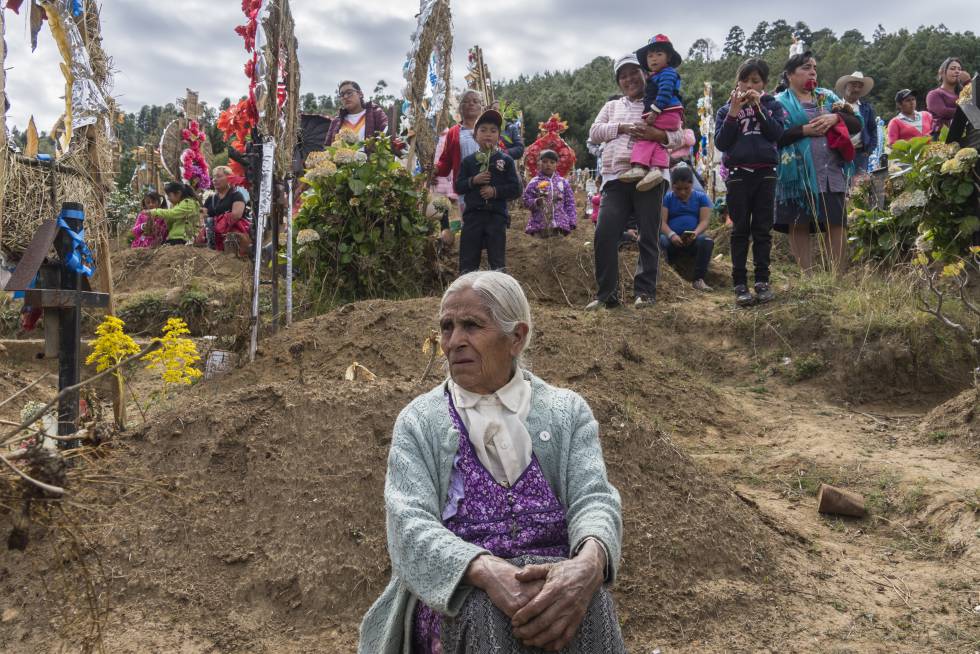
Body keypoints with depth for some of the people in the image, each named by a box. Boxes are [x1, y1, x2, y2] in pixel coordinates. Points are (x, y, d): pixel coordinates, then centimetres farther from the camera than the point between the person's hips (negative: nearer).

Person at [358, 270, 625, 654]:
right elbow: (410, 525, -11)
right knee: (491, 612, -35)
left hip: (553, 581, 2)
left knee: (587, 603, -32)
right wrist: (489, 573, -31)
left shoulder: (567, 412, 7)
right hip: (457, 595, -2)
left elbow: (595, 500, -7)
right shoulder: (418, 421, 3)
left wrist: (588, 564, -32)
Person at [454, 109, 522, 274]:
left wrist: (496, 191, -14)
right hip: (473, 215, 1)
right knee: (468, 262, 4)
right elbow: (458, 187, 5)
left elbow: (516, 189, -1)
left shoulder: (506, 161, 3)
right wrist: (473, 181, -12)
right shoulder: (468, 161, 8)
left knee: (498, 263, 4)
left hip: (497, 216, -1)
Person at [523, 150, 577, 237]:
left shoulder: (563, 182, 7)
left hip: (559, 226, 2)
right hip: (540, 225, -1)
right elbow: (526, 201, 2)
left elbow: (570, 203, 9)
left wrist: (572, 221, 3)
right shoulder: (534, 182, 2)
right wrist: (536, 202, -18)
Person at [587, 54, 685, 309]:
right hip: (615, 178, 2)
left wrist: (658, 134, -14)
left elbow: (679, 138, 7)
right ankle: (606, 294, -3)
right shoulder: (612, 106, 23)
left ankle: (645, 291, 7)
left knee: (649, 237, -1)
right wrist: (622, 128, -6)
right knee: (605, 234, -9)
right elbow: (594, 133, 9)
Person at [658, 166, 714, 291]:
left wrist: (695, 233, -22)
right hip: (673, 240, -1)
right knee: (662, 242, -36)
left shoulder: (701, 197, 12)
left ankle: (699, 279, -29)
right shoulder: (667, 198, 9)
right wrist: (671, 234, -25)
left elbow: (704, 220, 1)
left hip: (694, 240, 1)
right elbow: (662, 222, -3)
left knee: (707, 241, -33)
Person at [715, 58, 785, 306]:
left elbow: (776, 133, -6)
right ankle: (740, 284, 1)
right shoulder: (726, 109, 9)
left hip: (765, 174, 1)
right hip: (738, 174, 0)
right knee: (740, 230, 0)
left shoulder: (773, 106, 9)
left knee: (763, 229, 3)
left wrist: (758, 107, -9)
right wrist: (733, 113, -10)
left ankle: (762, 281, 8)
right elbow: (720, 143, -2)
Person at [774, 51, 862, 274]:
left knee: (836, 223, 2)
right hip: (797, 174, -4)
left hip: (830, 171, 4)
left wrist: (836, 118, -4)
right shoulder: (780, 102, 5)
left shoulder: (827, 97, 18)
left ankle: (838, 276, 9)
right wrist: (804, 130, -14)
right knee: (799, 225, -1)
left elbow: (856, 123, 14)